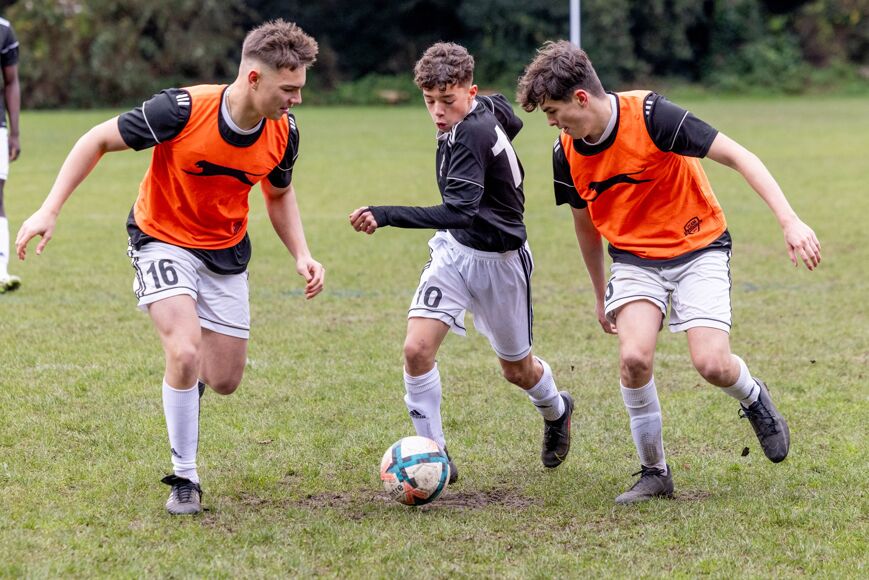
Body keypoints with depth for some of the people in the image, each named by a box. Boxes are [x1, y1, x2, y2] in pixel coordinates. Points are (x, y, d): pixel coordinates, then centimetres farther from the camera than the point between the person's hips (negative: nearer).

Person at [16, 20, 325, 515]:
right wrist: (49, 210, -19)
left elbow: (279, 194, 9)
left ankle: (189, 379, 43)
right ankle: (185, 480, -7)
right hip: (163, 238, -4)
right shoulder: (183, 110, -29)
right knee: (185, 353, -24)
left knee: (224, 381, 4)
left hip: (226, 251, 4)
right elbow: (99, 140, -15)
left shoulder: (283, 134, -13)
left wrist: (302, 254, -7)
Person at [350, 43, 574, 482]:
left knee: (516, 369, 15)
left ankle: (556, 411, 49)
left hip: (498, 260, -7)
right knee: (417, 349, -13)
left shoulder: (470, 136, -30)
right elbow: (512, 120, 18)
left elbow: (460, 211, -42)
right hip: (454, 250, 7)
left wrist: (386, 215, -51)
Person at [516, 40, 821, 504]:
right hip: (635, 260, 4)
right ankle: (654, 473, -2)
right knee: (634, 356, -21)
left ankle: (754, 399, 19)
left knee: (713, 365, -19)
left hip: (698, 248, -4)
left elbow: (737, 156, -22)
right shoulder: (567, 153, -5)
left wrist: (790, 222, -31)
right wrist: (601, 293, 24)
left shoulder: (650, 115, -22)